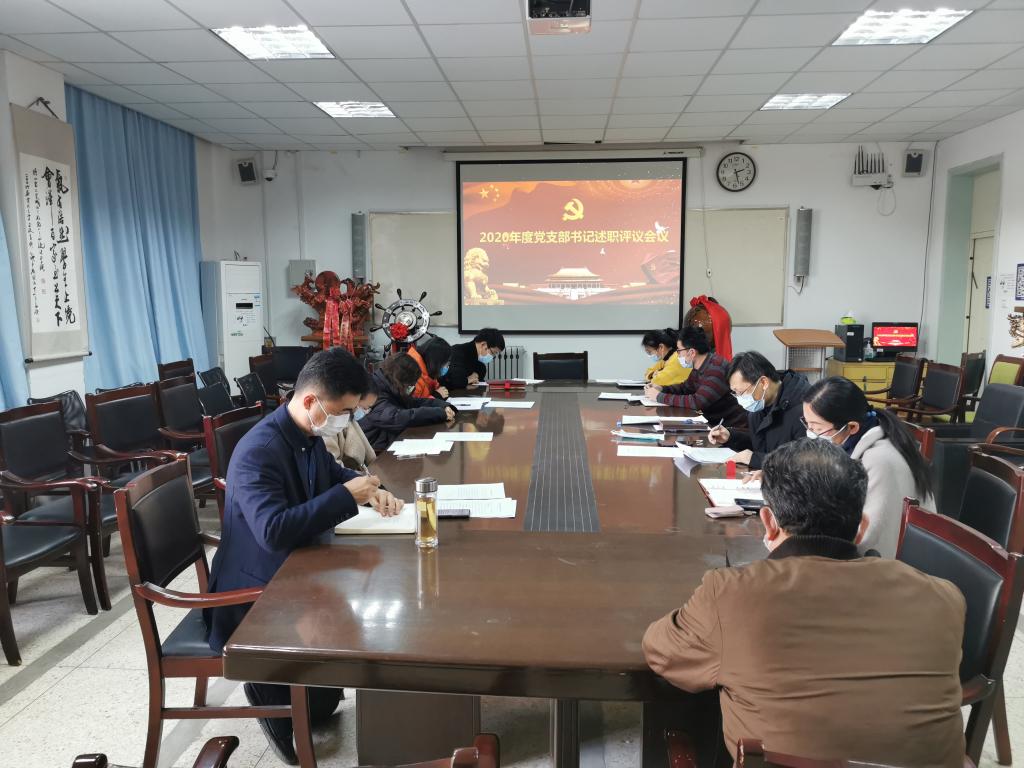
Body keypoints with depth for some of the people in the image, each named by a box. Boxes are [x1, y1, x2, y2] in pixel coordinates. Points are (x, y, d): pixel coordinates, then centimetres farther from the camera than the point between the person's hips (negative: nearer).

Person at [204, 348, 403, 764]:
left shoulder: (309, 434, -1)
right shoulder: (258, 451, -28)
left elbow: (334, 472, 19)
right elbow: (274, 531, -38)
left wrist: (371, 489, -2)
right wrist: (347, 496, -31)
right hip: (255, 596, -9)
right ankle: (268, 688, 7)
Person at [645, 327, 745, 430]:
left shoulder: (716, 369, -24)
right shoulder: (698, 367, 6)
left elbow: (697, 402, -29)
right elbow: (686, 387, 24)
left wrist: (660, 397, -20)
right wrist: (662, 389, 5)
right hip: (713, 423, 8)